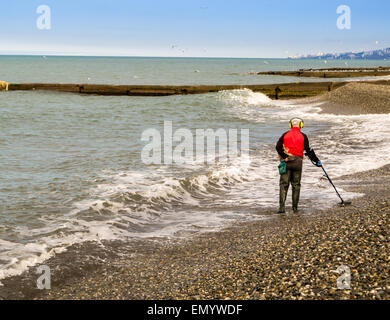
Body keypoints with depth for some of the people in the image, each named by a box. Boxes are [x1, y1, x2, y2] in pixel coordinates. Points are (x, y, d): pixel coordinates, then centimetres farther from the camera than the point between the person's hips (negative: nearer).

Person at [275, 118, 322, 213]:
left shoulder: (285, 135, 6)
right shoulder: (303, 136, 2)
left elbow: (278, 147, -5)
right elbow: (309, 150, 3)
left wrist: (284, 157, -7)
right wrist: (316, 161, 12)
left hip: (286, 162, 0)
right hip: (297, 162, 0)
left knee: (284, 184, 1)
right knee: (296, 185, 10)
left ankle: (282, 206, -11)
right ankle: (295, 207, 13)